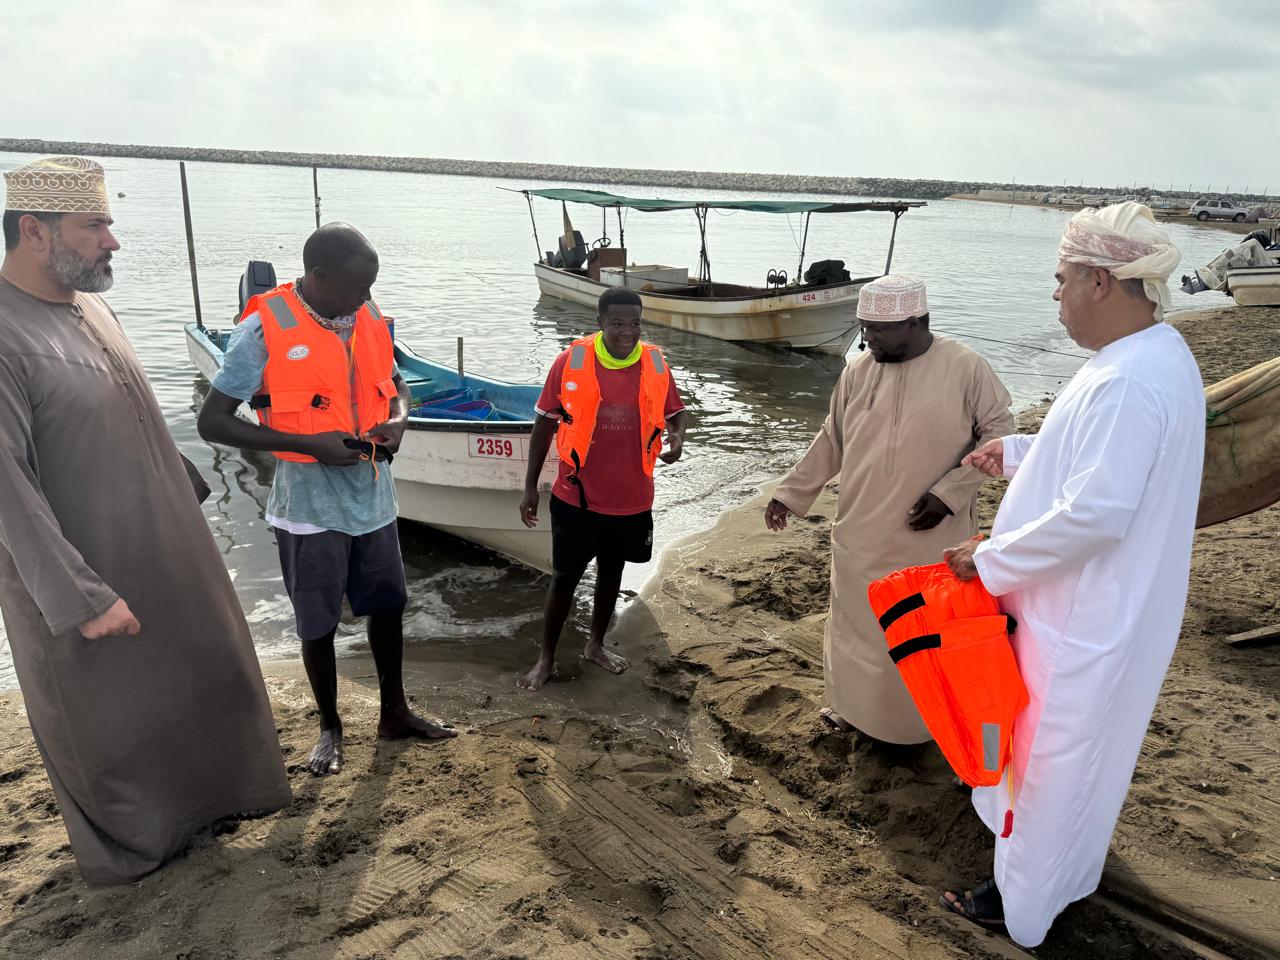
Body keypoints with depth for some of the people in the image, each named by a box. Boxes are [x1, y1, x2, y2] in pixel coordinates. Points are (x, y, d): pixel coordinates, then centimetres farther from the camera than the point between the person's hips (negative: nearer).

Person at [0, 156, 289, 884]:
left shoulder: (92, 306, 3)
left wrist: (185, 500, 16)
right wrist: (80, 597, -23)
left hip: (167, 554, 8)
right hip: (88, 579, -8)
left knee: (202, 674, 22)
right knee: (110, 713, 13)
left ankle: (206, 793, 46)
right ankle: (130, 843, 37)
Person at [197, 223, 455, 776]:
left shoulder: (369, 319, 0)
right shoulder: (264, 330, -16)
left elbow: (394, 382, 16)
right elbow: (212, 421, -15)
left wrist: (397, 419, -7)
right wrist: (308, 444, -23)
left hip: (372, 496, 5)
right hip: (310, 506, -5)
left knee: (388, 606, 17)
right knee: (318, 624, 10)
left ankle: (394, 713, 37)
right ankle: (330, 728, 33)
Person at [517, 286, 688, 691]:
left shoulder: (655, 364, -5)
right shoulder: (571, 361, -12)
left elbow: (676, 411, 9)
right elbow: (545, 423, -3)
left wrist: (677, 438, -15)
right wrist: (530, 486, -2)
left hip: (631, 497, 3)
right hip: (577, 496, -2)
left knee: (611, 570, 19)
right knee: (564, 577, 7)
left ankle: (595, 645, 39)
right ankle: (546, 658, 25)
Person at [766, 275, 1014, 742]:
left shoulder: (965, 367, -11)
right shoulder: (858, 372, 1)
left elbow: (999, 432, -5)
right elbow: (831, 441, 11)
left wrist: (949, 493, -14)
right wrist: (791, 493, 10)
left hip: (931, 539, -4)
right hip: (862, 536, 4)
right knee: (859, 623, 15)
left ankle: (930, 719, 30)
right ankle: (857, 706, 37)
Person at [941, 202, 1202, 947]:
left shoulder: (1128, 381, -29)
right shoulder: (1158, 354, 3)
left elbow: (1095, 513, -32)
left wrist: (990, 561, -21)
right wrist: (1018, 450, 15)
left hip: (1085, 620, -10)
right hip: (1115, 606, 10)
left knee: (1050, 755, 9)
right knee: (1083, 749, 27)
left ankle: (1021, 903, 31)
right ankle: (1068, 868, 49)